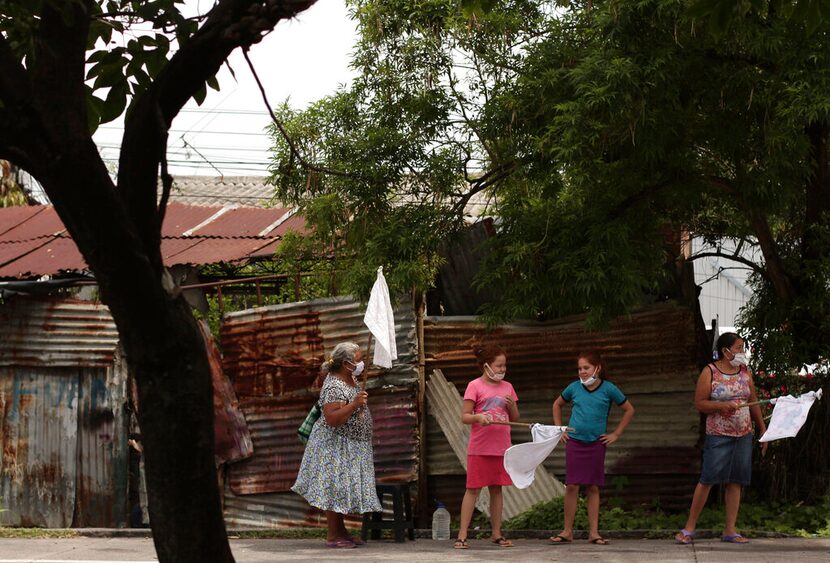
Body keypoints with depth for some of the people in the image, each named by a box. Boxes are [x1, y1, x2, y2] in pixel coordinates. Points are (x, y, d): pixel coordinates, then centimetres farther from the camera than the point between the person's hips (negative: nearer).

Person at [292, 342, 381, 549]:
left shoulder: (350, 378, 8)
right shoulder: (335, 387, -24)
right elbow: (332, 419, -32)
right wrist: (354, 404, -37)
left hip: (350, 447, 10)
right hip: (335, 446, -10)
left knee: (343, 490, 14)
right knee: (336, 489, -6)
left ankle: (341, 532, 20)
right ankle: (332, 536, -1)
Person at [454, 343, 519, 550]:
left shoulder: (507, 387, 11)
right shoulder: (475, 386, -4)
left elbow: (515, 417, 16)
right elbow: (464, 416, -7)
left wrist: (511, 405, -5)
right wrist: (478, 417, -27)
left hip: (501, 447, 5)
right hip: (479, 447, -5)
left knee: (497, 489, 9)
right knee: (473, 489, -4)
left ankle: (496, 534, 16)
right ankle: (462, 535, -4)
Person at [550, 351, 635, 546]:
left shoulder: (608, 389, -3)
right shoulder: (574, 388, 3)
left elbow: (629, 410, 6)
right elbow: (557, 405, 21)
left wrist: (616, 434, 3)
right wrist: (559, 429, 12)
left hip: (596, 444, -1)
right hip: (574, 442, 1)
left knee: (593, 488, 3)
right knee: (571, 486, -2)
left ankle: (594, 532, 6)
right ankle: (567, 531, 3)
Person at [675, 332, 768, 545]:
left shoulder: (744, 372, 10)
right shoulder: (710, 372, -6)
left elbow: (753, 403, 16)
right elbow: (699, 403, -8)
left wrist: (763, 429, 13)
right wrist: (723, 405, -21)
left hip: (744, 434, 5)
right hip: (718, 435, -5)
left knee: (735, 481, 5)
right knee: (707, 479, -7)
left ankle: (730, 531, 9)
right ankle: (689, 528, 0)